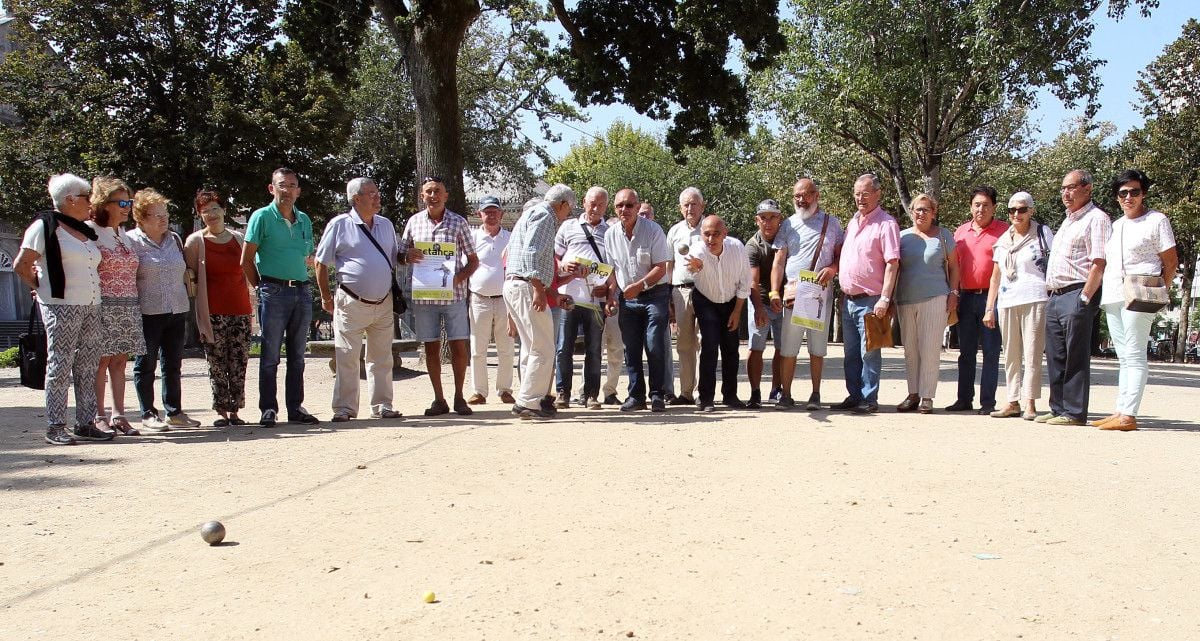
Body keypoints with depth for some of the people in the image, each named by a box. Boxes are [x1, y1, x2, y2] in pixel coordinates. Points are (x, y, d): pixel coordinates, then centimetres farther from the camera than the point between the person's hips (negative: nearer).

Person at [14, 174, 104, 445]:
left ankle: (86, 423, 14)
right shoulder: (45, 226, -5)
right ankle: (55, 428, 1)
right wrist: (42, 288, 3)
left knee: (88, 366, 7)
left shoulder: (86, 231, 17)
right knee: (60, 366, -4)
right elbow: (21, 265, -6)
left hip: (91, 306, 7)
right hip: (61, 307, -7)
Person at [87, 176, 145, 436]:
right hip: (102, 305, -6)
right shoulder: (90, 232, -4)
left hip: (128, 308, 6)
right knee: (102, 360, -5)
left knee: (120, 361, 5)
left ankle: (118, 415, 6)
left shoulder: (125, 236, 18)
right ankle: (99, 417, 0)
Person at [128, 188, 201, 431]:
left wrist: (186, 307, 19)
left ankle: (174, 412, 18)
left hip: (177, 311, 6)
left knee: (173, 365, 10)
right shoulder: (132, 241, -4)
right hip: (147, 313, -5)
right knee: (145, 365, 3)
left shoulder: (175, 239, 13)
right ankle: (148, 415, 10)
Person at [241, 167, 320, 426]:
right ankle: (268, 409, 5)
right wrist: (262, 287, -2)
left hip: (302, 291, 5)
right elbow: (246, 260, -2)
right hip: (274, 293, -5)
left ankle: (296, 408, 16)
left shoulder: (304, 220, 14)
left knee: (297, 355, 9)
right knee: (270, 355, -1)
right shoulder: (262, 217, -2)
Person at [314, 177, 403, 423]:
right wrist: (326, 297, -2)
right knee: (346, 358, -2)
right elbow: (321, 264, -1)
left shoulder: (386, 225, 12)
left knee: (382, 358, 9)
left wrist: (396, 293, 15)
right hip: (352, 304, -5)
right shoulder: (339, 225, -4)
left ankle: (382, 406, 17)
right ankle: (344, 408, 5)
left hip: (384, 304, 5)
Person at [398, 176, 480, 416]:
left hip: (454, 294, -2)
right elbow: (401, 256, 15)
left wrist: (458, 278, -14)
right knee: (431, 348, 6)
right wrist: (408, 256, -9)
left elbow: (473, 260, 5)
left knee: (458, 346, -2)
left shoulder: (458, 222, 2)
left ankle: (459, 397, 12)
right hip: (423, 295, 2)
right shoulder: (414, 222, 8)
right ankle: (439, 399, 15)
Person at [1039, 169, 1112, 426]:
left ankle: (1074, 413, -3)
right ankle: (1058, 409, 16)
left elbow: (1099, 264, -15)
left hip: (1076, 296, -9)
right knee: (1055, 357, 10)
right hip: (1055, 296, 9)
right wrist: (1052, 295, 17)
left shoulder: (1096, 218, -6)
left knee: (1076, 358, -6)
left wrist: (1085, 299, -20)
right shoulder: (1068, 220, 23)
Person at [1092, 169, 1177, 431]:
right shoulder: (1115, 226, 20)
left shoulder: (1156, 220, 1)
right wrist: (1096, 292, 8)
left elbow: (1171, 262, -1)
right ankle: (1120, 411, 10)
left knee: (1134, 355, -10)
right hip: (1112, 296, 7)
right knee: (1124, 357, 9)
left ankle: (1128, 415, -13)